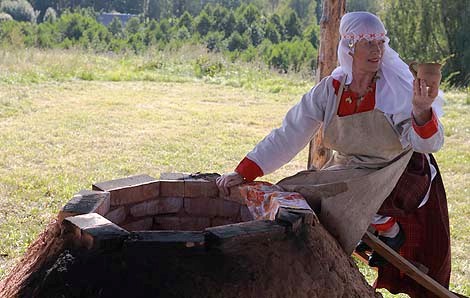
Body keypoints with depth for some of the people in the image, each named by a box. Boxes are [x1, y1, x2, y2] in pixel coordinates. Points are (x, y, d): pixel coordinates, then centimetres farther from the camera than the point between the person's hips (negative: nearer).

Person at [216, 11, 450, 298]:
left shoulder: (396, 87, -15)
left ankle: (389, 228, 6)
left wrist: (422, 110, -40)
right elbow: (288, 136, -8)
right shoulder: (330, 90, -9)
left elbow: (427, 144, -19)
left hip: (402, 176, -4)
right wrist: (241, 173, -14)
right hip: (347, 172, 4)